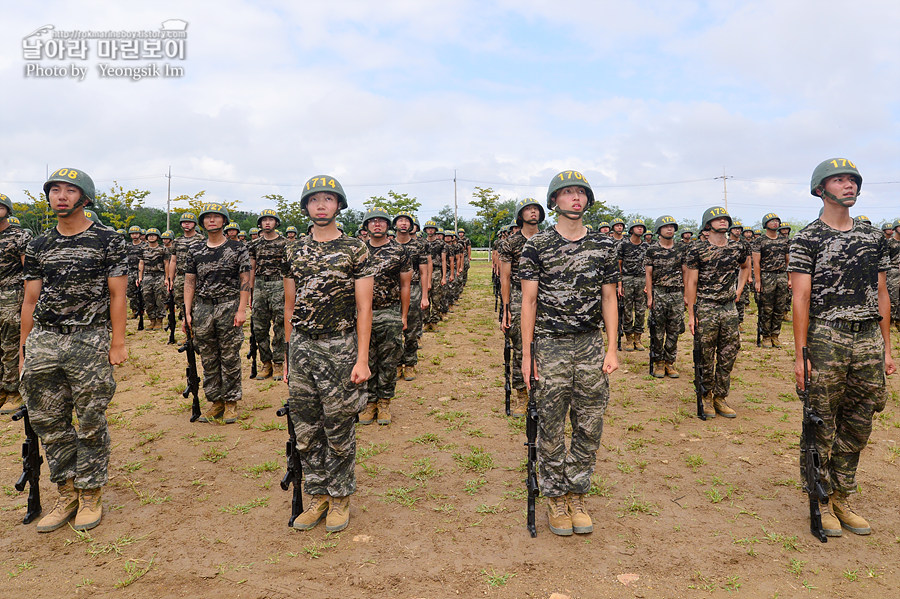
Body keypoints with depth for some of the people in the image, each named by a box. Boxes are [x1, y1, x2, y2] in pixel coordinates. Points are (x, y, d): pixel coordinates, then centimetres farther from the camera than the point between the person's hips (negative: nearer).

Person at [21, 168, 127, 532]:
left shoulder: (108, 240, -1)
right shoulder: (38, 246, 11)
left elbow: (117, 295, -4)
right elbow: (30, 300, 13)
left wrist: (118, 343, -9)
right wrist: (24, 350, 10)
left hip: (90, 340, -4)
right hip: (44, 340, 5)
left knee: (91, 423, 3)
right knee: (49, 423, 8)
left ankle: (90, 495, 17)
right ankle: (67, 494, 23)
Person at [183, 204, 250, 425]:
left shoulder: (237, 248, 1)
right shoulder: (195, 253, 11)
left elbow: (245, 280, -3)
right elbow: (189, 283, 10)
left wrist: (242, 310, -11)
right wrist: (187, 313, 2)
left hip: (229, 307, -4)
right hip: (202, 309, 4)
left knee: (230, 358, 1)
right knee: (208, 359, 8)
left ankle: (231, 402, 11)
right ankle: (215, 402, 19)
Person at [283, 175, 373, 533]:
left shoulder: (354, 249, -3)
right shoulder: (296, 251, 10)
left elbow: (364, 308, -6)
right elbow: (290, 306, 14)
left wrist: (362, 359, -12)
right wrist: (287, 356, 12)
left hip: (339, 347, -4)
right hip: (302, 347, 4)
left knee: (339, 429, 4)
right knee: (306, 430, 10)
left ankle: (340, 498, 21)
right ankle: (317, 497, 25)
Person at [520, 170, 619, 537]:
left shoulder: (603, 246, 7)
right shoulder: (536, 246, -1)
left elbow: (609, 299, 9)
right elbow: (529, 301, -2)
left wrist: (612, 349, 1)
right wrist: (527, 355, -6)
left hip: (591, 346, 3)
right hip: (550, 347, -2)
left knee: (589, 428, 7)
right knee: (551, 429, 5)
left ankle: (577, 496, 23)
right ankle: (556, 500, 20)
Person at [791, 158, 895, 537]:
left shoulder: (874, 236, 13)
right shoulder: (808, 238, -3)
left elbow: (881, 295, 15)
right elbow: (801, 297, -8)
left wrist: (886, 350, 12)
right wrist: (801, 355, -12)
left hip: (869, 340, 5)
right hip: (826, 339, -5)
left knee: (857, 426, 11)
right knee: (821, 427, 1)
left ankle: (842, 499, 24)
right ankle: (821, 503, 15)